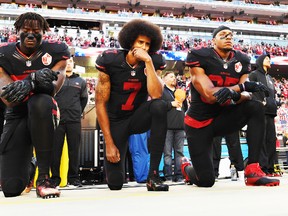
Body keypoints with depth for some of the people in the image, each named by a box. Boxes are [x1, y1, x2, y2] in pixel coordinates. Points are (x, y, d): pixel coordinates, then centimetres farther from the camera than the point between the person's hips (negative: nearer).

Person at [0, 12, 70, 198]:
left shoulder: (55, 51, -7)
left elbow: (52, 88, -21)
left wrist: (28, 85, -43)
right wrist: (34, 80, -40)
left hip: (43, 113, -1)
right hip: (16, 116, 2)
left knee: (40, 102, -41)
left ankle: (44, 177, -30)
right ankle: (27, 163, 32)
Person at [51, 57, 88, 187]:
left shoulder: (81, 81, 12)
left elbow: (84, 99, 19)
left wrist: (78, 112, 11)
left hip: (74, 121, 2)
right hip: (57, 120, -1)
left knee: (74, 150, 3)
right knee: (55, 150, 1)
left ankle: (73, 177, 10)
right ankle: (55, 178, 8)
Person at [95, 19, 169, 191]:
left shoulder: (154, 62, -11)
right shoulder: (110, 61, -16)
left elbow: (156, 95, -27)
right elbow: (100, 103, -13)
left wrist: (148, 62, -30)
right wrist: (109, 143, -15)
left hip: (139, 117, 2)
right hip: (116, 122, -2)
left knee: (160, 106, -34)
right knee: (115, 183, -10)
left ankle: (153, 175, -27)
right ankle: (116, 161, 31)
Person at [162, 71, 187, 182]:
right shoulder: (161, 91, 7)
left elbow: (186, 108, 29)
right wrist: (171, 104, -9)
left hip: (180, 126, 5)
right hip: (167, 126, -5)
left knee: (179, 152, 4)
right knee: (167, 153, -6)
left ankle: (179, 175, 7)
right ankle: (168, 176, -4)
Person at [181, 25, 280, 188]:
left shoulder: (241, 61, 0)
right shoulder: (199, 57, -15)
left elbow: (246, 96, -12)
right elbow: (209, 95, -26)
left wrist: (234, 95, -36)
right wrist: (243, 86, -32)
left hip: (223, 118, 4)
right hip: (199, 123, -4)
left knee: (256, 108, -23)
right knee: (206, 180, -8)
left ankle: (253, 171, -23)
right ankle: (186, 167, 32)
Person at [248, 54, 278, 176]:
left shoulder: (269, 78, 28)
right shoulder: (254, 74, 5)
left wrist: (274, 107, 13)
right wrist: (259, 102, -16)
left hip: (270, 111, 8)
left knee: (271, 139, 2)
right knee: (260, 139, -12)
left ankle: (270, 167, 4)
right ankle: (263, 167, -15)